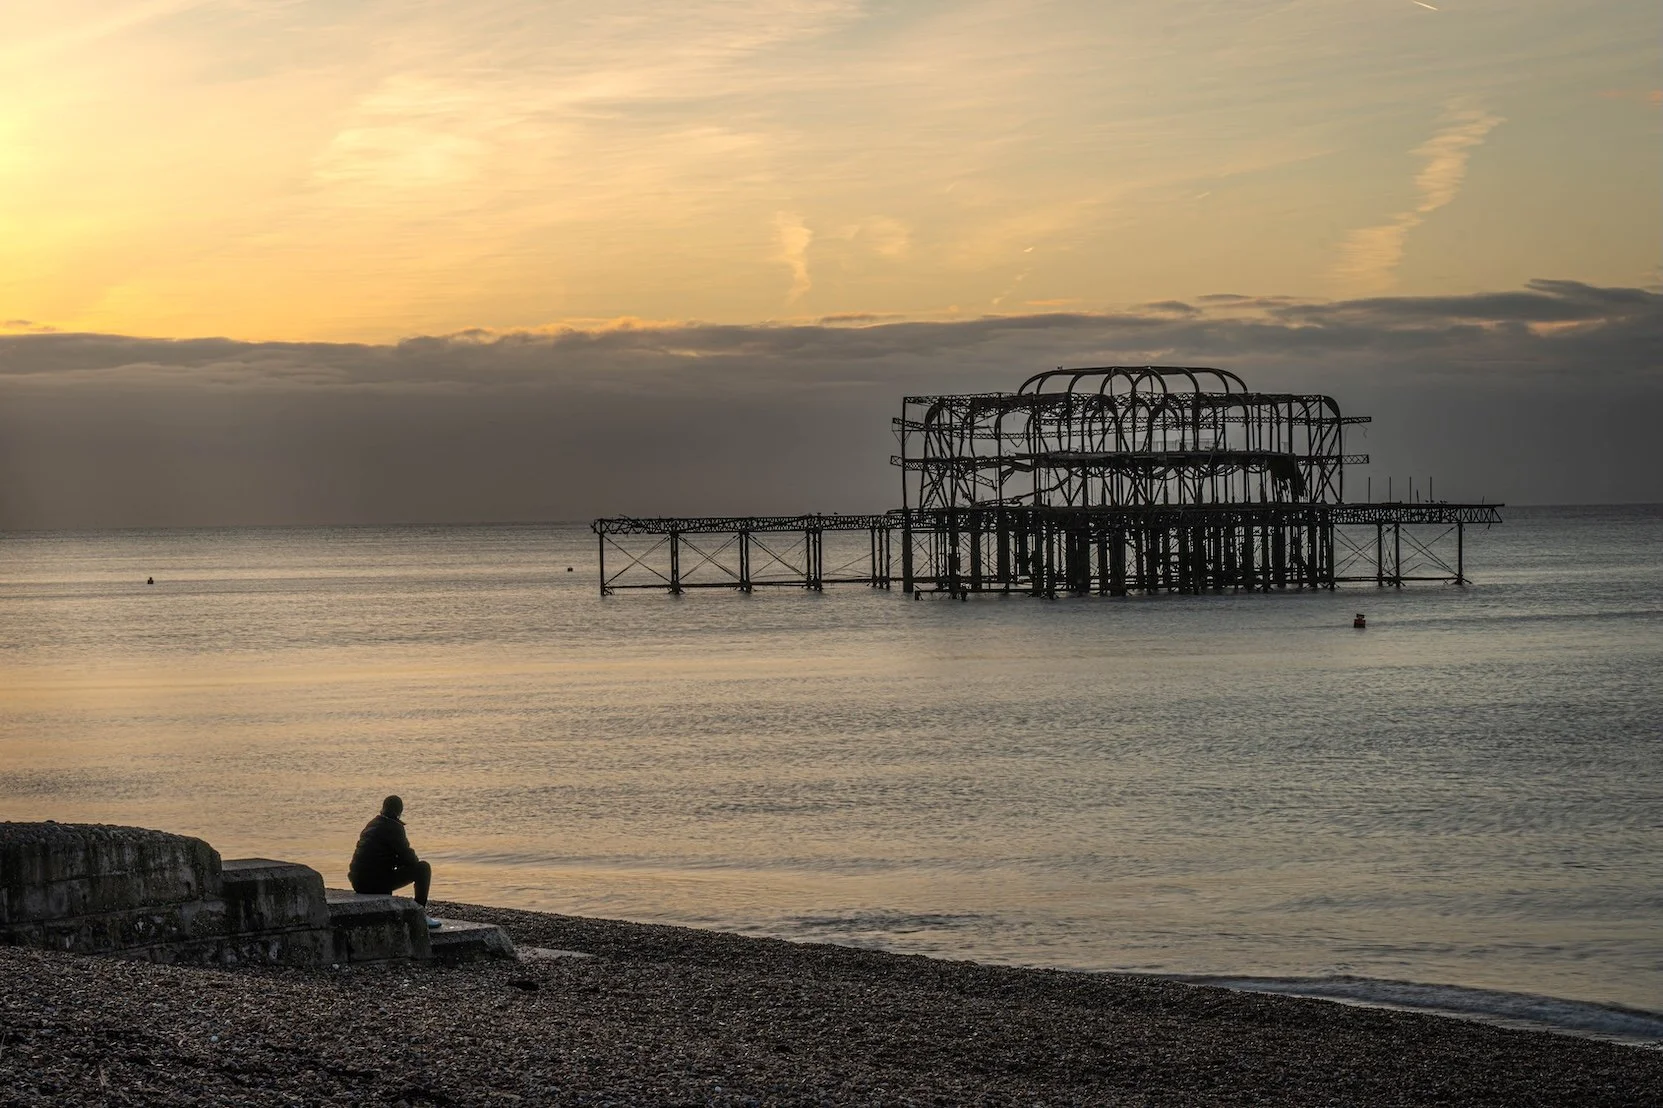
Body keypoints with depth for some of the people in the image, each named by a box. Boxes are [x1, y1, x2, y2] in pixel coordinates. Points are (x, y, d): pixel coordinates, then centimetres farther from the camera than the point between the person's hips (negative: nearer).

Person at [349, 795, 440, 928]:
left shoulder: (371, 825, 17)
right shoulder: (394, 827, -9)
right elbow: (407, 858, -11)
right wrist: (416, 860, 13)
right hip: (377, 883, -8)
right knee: (423, 868, -4)